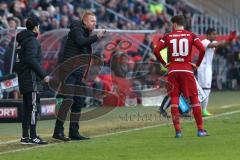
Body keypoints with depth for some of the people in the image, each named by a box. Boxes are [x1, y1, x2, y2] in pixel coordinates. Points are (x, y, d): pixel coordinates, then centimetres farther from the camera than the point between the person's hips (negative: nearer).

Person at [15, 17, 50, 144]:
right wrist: (43, 75, -20)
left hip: (23, 79, 10)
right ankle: (32, 136, -13)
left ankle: (25, 136, 13)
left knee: (27, 108, 12)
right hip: (31, 79, -10)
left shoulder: (22, 41, 18)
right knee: (33, 107, -10)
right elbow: (31, 60, -22)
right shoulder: (32, 40, -11)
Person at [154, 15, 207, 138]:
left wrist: (164, 63, 6)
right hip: (187, 70, 0)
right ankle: (200, 130, 3)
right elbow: (202, 49, -10)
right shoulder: (191, 35, 4)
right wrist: (197, 64, 0)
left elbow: (156, 51, -4)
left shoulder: (168, 36, 5)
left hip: (173, 71, 1)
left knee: (174, 100, 3)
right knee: (194, 99, 5)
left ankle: (178, 131, -3)